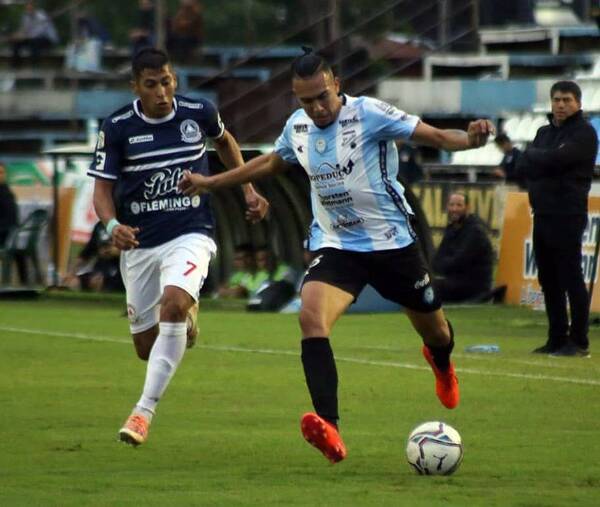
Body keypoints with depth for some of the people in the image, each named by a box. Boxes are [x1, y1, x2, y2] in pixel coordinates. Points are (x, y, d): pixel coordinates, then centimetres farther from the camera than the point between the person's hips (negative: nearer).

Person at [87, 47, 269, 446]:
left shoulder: (199, 113, -4)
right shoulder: (117, 128, -7)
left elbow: (224, 142, 20)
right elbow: (103, 187, -4)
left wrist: (248, 190, 13)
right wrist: (112, 225, -24)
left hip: (191, 234, -2)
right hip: (139, 243, 2)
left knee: (174, 302, -31)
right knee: (147, 347, 8)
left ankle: (145, 410, -28)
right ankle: (186, 317, 48)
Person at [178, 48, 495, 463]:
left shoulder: (367, 114, -14)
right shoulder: (298, 127, 3)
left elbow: (433, 136, -18)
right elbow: (272, 162, 24)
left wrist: (470, 140, -39)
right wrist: (211, 182, 27)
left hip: (393, 242, -3)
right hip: (335, 246, 3)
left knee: (433, 329, 13)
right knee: (312, 315, -27)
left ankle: (442, 364, 57)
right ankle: (329, 430, -38)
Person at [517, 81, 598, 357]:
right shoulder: (544, 132, 18)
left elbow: (555, 159, -18)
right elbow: (525, 165, 9)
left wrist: (534, 156, 0)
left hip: (567, 217, -8)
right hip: (542, 214, 8)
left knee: (571, 278, -8)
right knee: (548, 280, 9)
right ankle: (557, 339, 15)